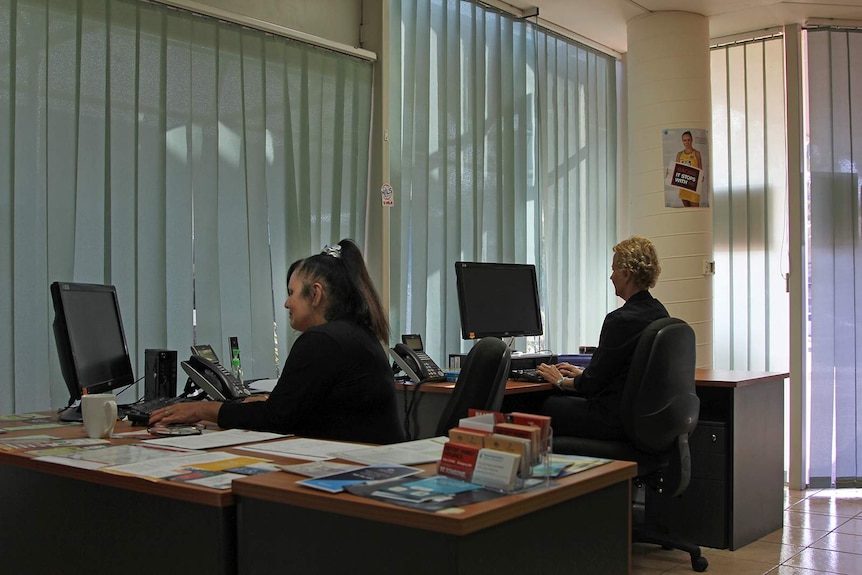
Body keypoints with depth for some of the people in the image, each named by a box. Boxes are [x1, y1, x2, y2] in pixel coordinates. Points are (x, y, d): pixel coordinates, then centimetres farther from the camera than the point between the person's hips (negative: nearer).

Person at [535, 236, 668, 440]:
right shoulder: (659, 312, 7)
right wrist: (582, 372, 22)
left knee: (547, 406, 9)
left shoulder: (622, 320, -22)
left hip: (618, 421, -9)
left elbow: (592, 383, -15)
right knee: (560, 400, 22)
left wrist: (561, 381, 3)